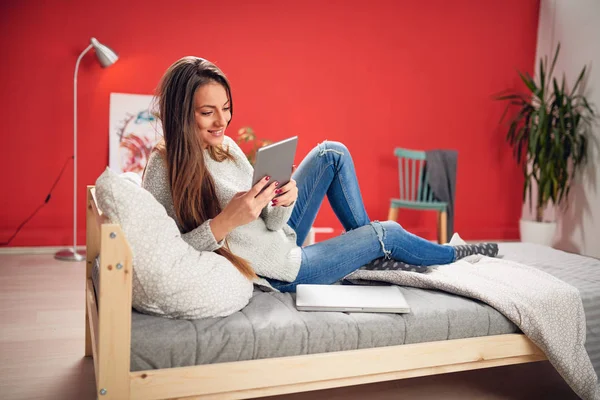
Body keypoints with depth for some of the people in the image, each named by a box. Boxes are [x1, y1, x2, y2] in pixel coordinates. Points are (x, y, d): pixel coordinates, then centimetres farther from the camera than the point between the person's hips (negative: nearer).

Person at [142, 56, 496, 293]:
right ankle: (453, 255, 34)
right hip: (280, 273, -7)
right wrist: (224, 222, -37)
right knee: (386, 233, 3)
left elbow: (269, 222, -3)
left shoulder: (225, 146, -4)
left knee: (332, 154, 5)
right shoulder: (163, 168, -24)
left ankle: (365, 243, 17)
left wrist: (282, 204, -25)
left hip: (278, 239, 7)